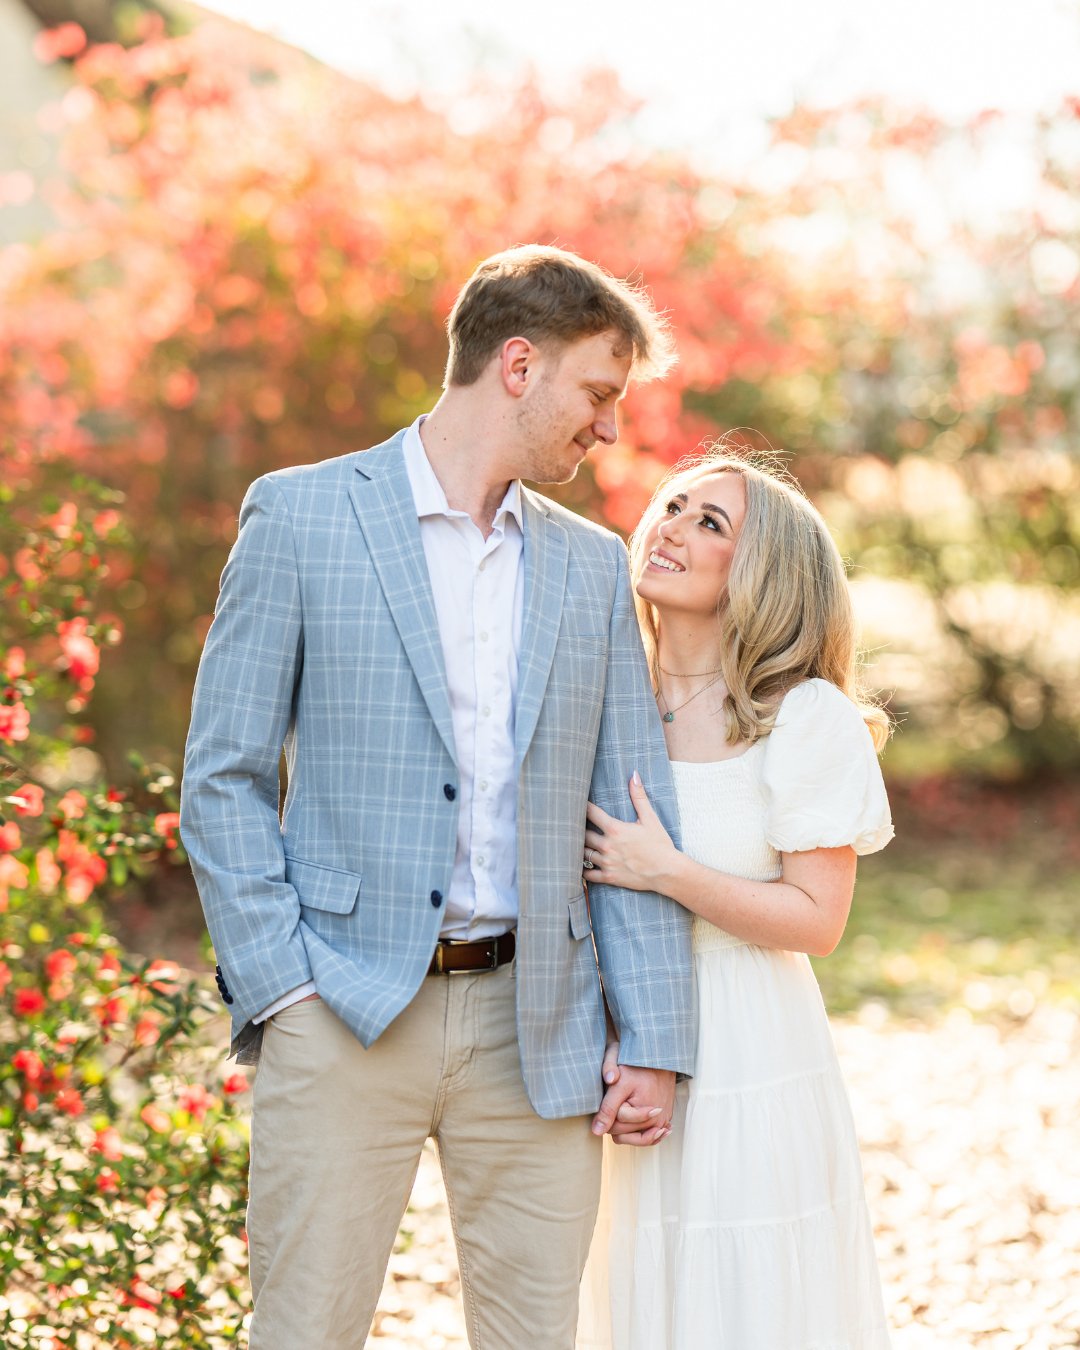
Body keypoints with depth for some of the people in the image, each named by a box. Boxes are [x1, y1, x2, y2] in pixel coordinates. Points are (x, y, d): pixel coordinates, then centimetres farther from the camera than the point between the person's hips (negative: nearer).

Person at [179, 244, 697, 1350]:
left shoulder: (592, 566, 13)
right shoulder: (300, 515, 0)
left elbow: (634, 813, 11)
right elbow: (222, 778, -1)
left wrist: (655, 1045, 6)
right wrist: (280, 987, -9)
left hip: (532, 1024, 4)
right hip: (345, 1010, -3)